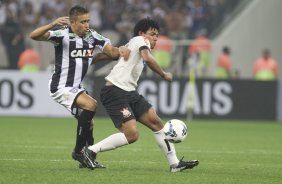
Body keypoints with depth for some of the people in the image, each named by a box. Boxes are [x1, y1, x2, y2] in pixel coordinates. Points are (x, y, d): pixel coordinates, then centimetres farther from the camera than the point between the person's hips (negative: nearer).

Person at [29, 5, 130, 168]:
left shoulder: (92, 36, 1)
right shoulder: (63, 35, -17)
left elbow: (111, 51, -1)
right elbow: (34, 36, -27)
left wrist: (120, 50, -25)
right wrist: (53, 24, -44)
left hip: (77, 87, 8)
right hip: (62, 87, -8)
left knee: (88, 122, 15)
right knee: (91, 105, -25)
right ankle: (78, 151, -13)